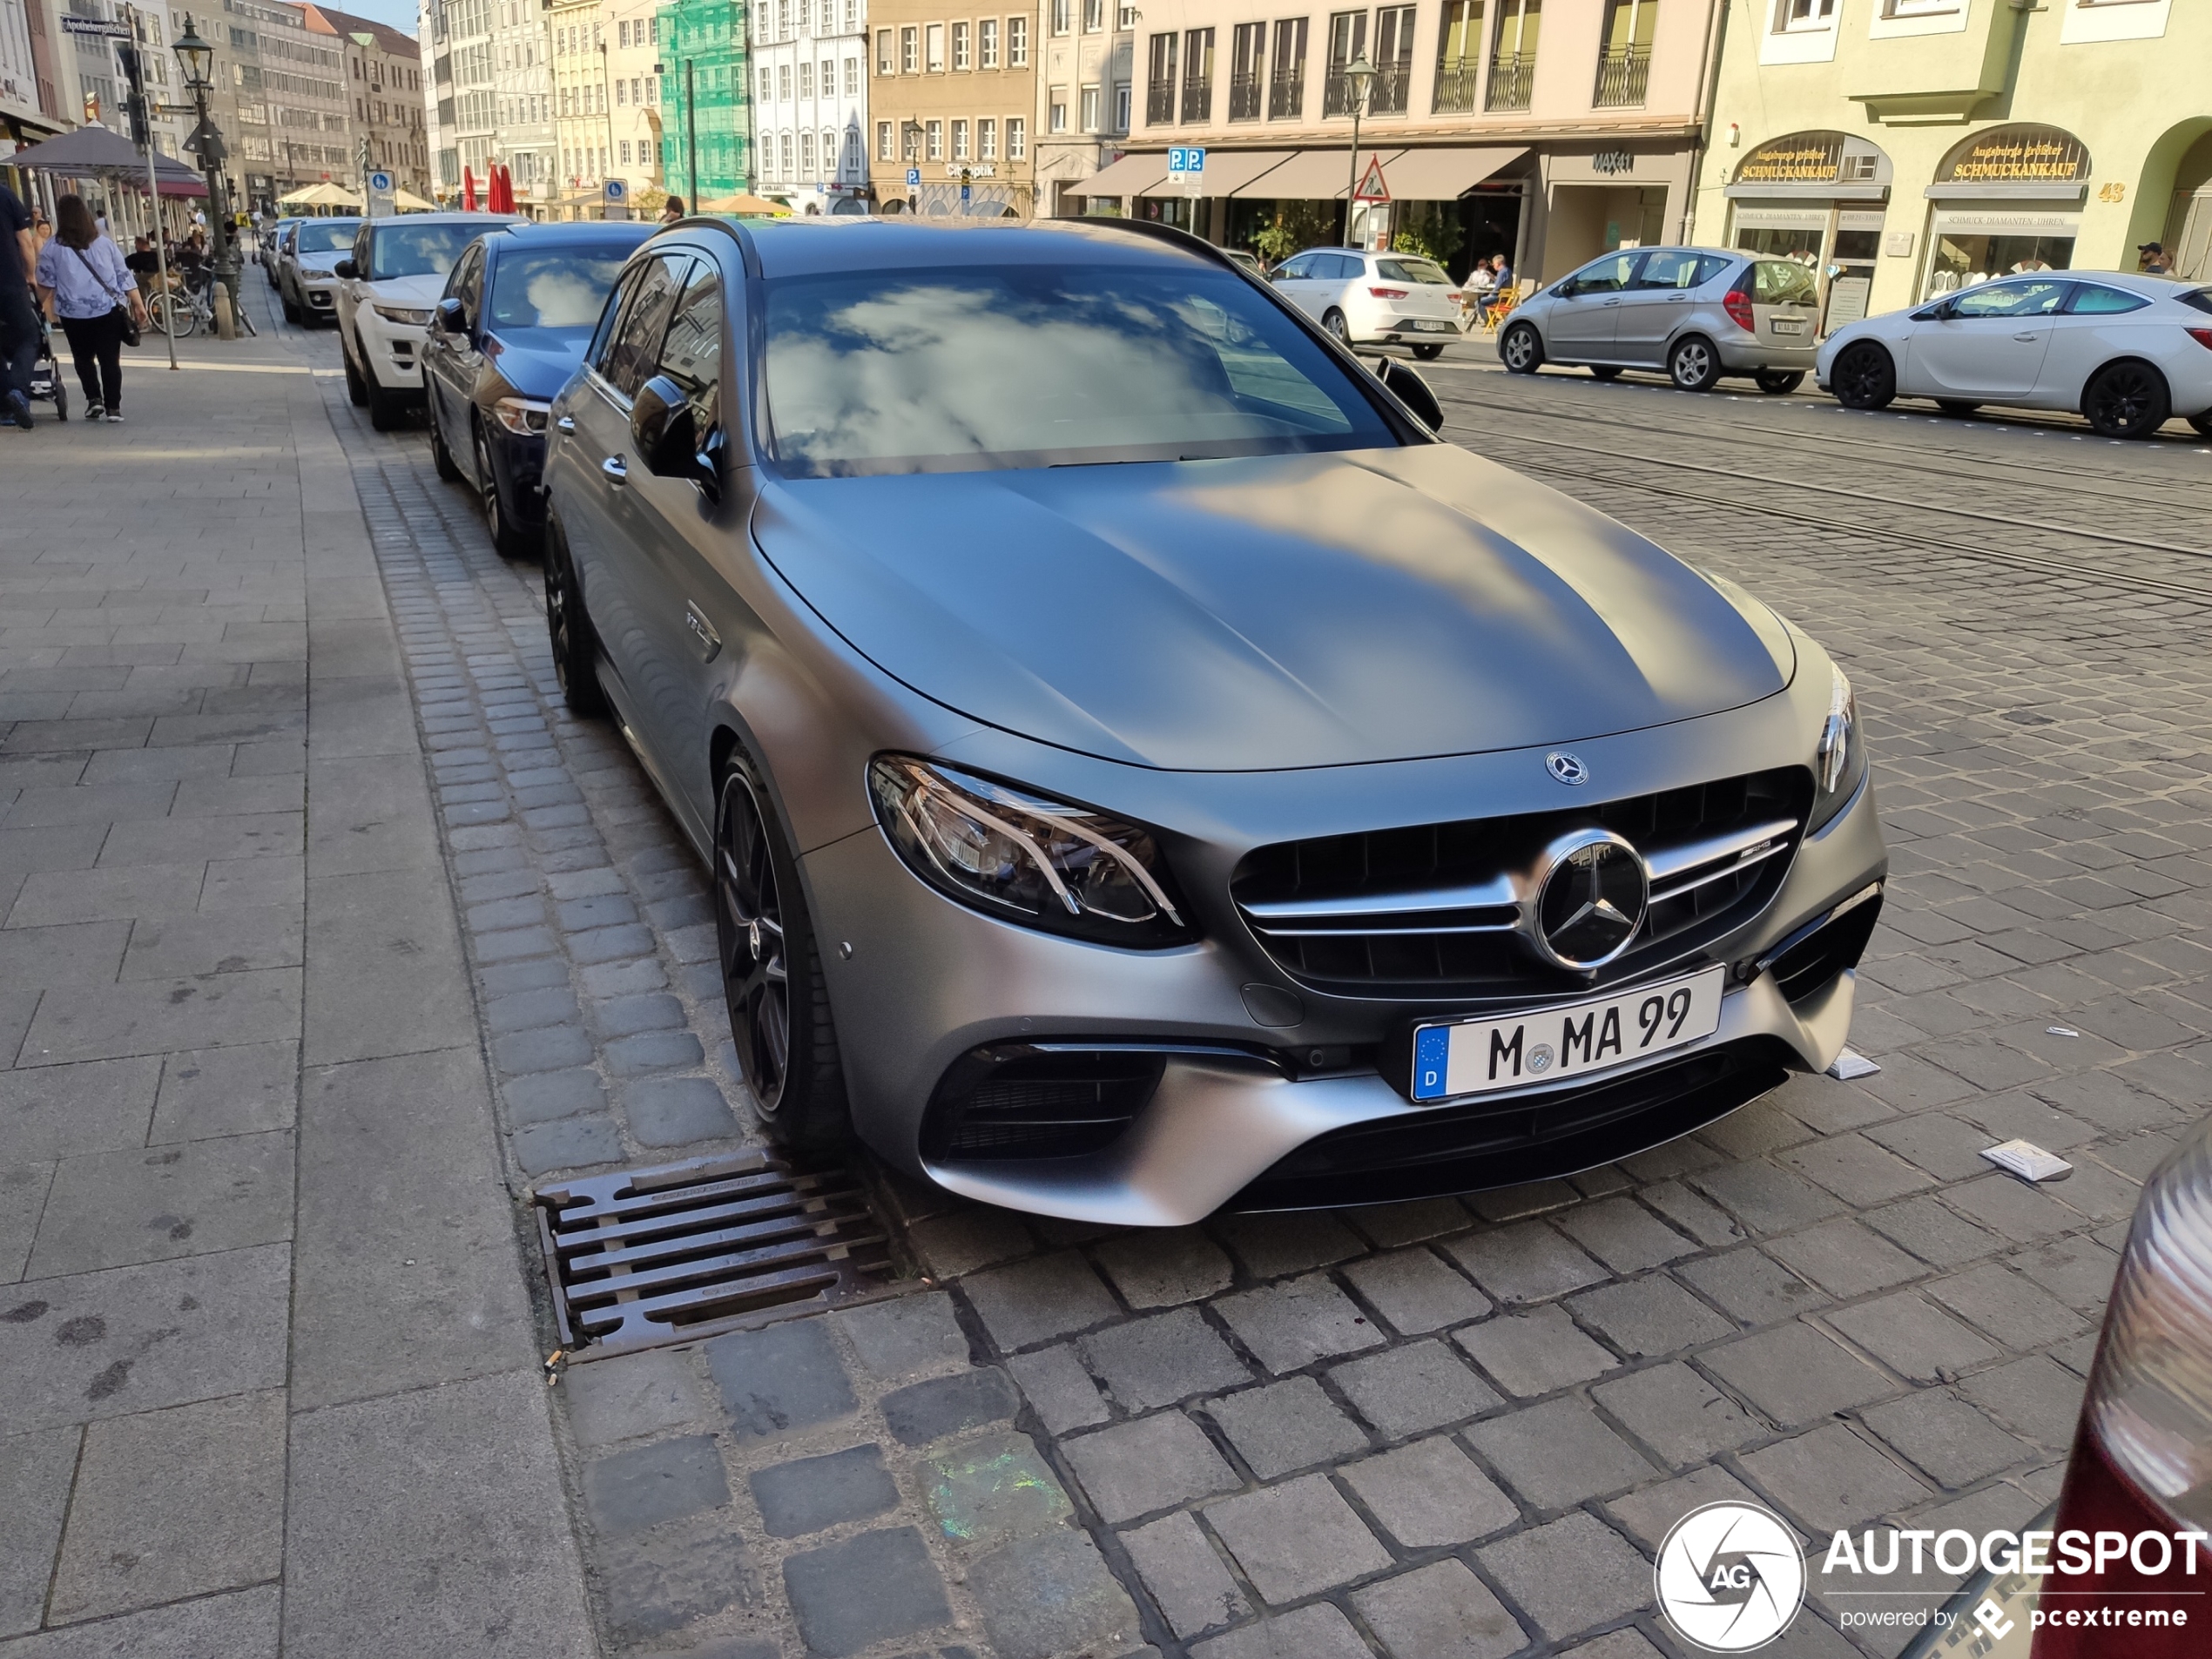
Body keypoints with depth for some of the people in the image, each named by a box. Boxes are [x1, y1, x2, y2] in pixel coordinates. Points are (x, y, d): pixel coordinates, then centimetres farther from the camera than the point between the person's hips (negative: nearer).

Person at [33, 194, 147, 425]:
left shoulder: (53, 249, 2)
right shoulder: (104, 243, 6)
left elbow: (45, 285, 4)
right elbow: (124, 276, 4)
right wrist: (138, 305, 7)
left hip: (74, 313, -1)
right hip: (109, 310, 1)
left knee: (83, 358, 17)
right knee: (110, 359, 2)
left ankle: (94, 400, 6)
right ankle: (113, 406, -4)